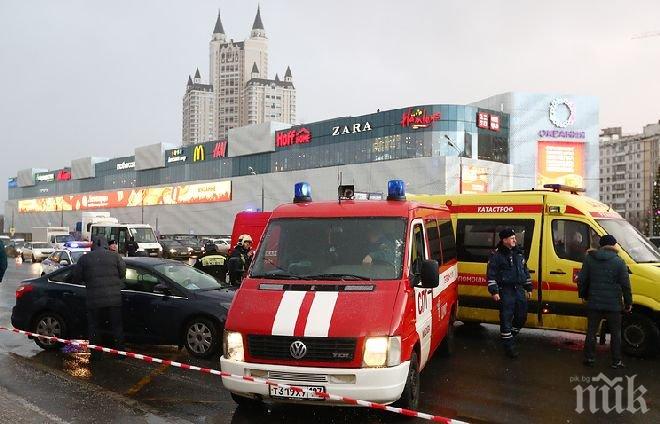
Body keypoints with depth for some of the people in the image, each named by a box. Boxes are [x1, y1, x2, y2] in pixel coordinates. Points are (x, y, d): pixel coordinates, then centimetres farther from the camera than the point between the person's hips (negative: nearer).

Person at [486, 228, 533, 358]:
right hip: (506, 291, -6)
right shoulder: (497, 255, -7)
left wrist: (529, 288, 19)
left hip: (519, 289, 7)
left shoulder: (519, 253, 14)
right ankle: (509, 346, 4)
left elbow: (525, 271, 22)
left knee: (521, 316, 11)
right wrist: (494, 291, -15)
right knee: (506, 318, -4)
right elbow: (491, 274, -9)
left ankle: (509, 336, 32)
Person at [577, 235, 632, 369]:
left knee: (591, 331, 10)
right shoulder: (619, 262, -6)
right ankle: (616, 361, 13)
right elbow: (625, 285, -5)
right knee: (615, 333, 10)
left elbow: (582, 280, 5)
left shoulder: (589, 259, 1)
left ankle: (589, 358, 13)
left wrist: (583, 295, 20)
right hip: (613, 305, -2)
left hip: (594, 303, 2)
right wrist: (628, 303, 5)